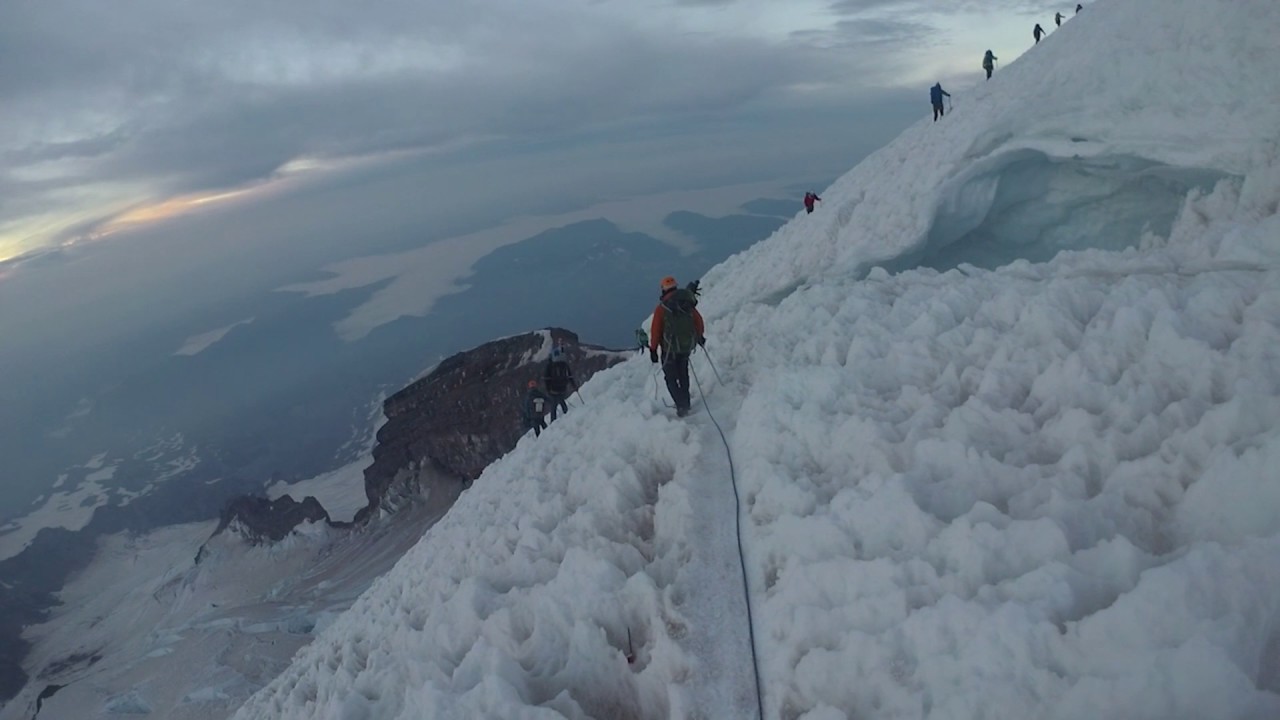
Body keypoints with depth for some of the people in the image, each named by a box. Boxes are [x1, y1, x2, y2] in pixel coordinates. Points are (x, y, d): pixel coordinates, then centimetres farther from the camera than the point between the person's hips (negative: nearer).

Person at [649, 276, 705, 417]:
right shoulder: (688, 304, 1)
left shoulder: (661, 308, -11)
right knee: (683, 373, 23)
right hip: (687, 346, 5)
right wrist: (700, 336, 25)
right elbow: (698, 320, 7)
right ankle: (685, 402, 27)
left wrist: (653, 349, -3)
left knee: (671, 377, 6)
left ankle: (681, 405, -7)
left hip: (670, 348, -4)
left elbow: (655, 330, -11)